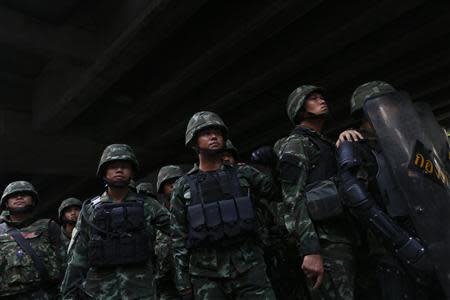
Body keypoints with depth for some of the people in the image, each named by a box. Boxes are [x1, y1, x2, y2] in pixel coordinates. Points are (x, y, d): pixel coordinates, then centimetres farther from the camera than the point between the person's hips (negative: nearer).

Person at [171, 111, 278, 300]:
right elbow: (179, 239, 6)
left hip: (249, 268, 1)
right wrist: (183, 281, 2)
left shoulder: (244, 175, 8)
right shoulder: (183, 187, 6)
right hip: (207, 275, 0)